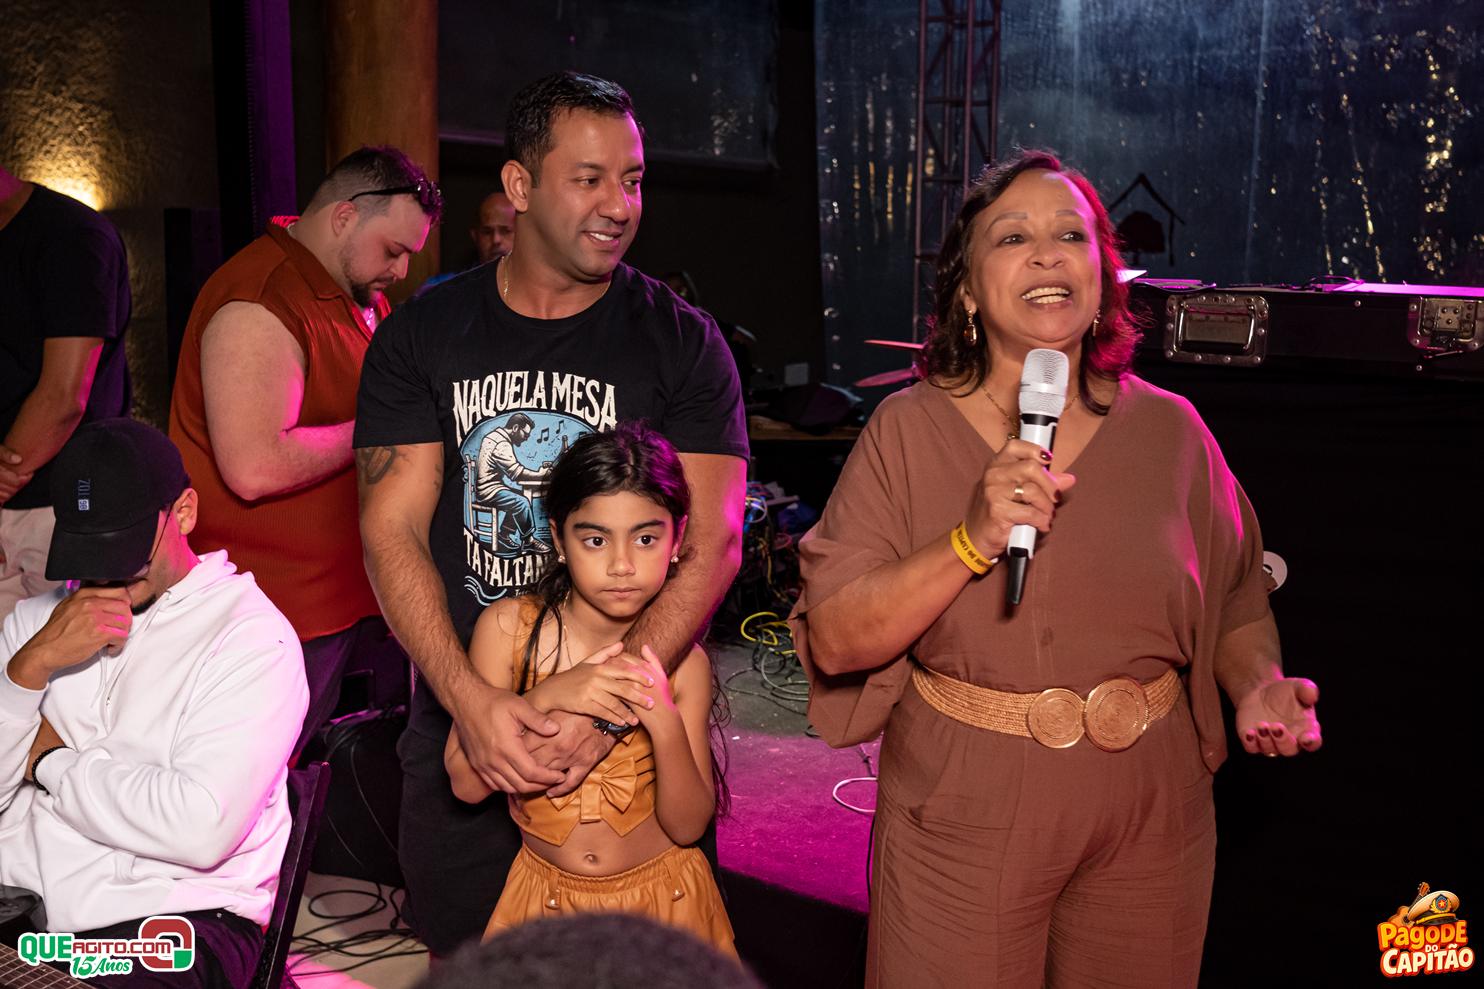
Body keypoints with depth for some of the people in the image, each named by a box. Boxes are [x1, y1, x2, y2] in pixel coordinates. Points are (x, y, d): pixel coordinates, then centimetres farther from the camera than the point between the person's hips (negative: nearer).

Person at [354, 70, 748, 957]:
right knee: (463, 952, 17)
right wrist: (471, 698, -20)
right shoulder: (423, 335, 0)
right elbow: (392, 530, -6)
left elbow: (714, 544, -11)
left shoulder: (682, 343, -4)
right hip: (460, 717, 2)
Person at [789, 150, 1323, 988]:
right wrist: (974, 542, -24)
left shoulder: (1170, 429, -1)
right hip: (962, 816, -2)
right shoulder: (908, 431, -7)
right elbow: (834, 642, -13)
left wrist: (1260, 687, -10)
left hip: (1151, 815, 2)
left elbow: (1237, 598, 9)